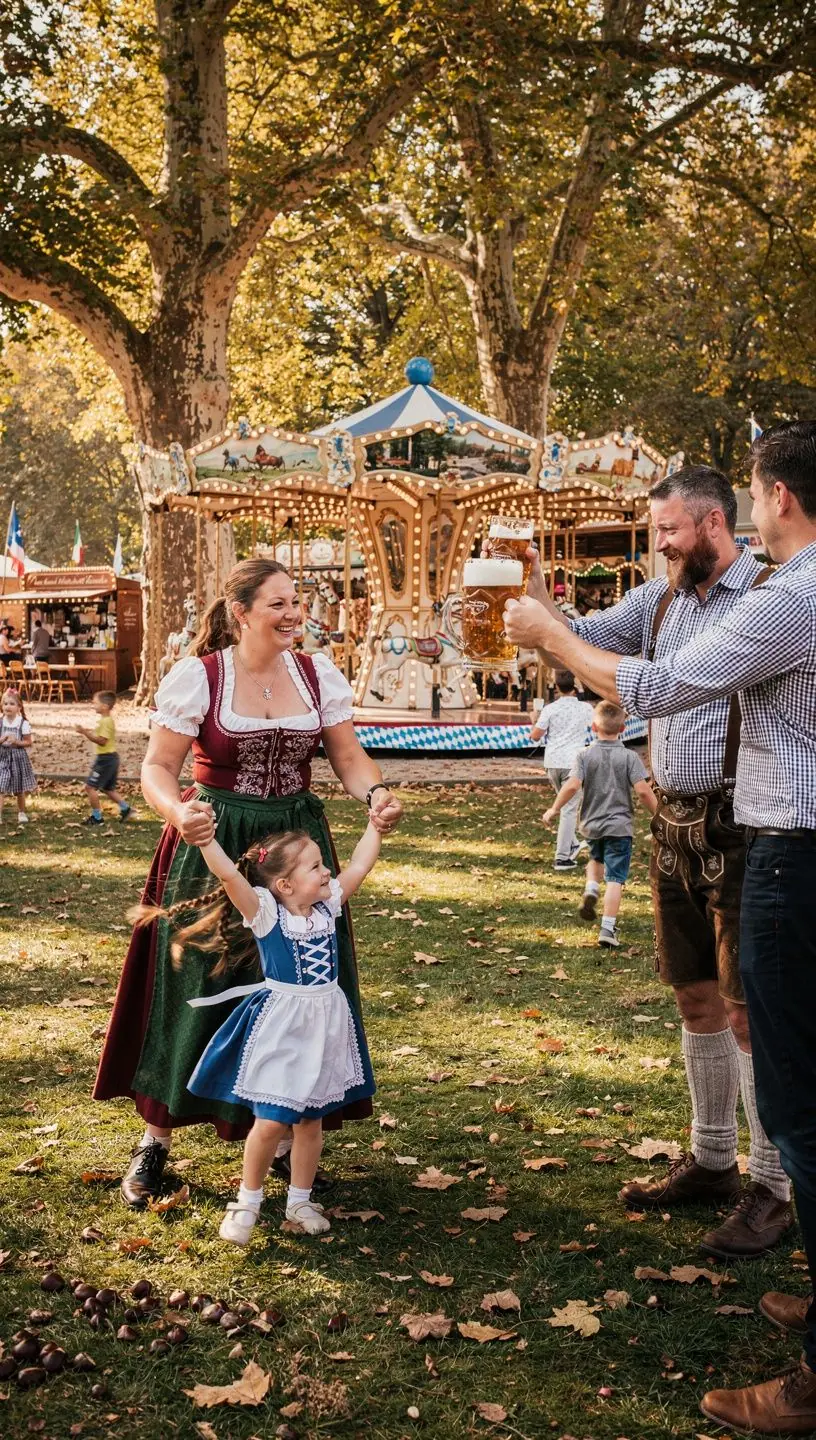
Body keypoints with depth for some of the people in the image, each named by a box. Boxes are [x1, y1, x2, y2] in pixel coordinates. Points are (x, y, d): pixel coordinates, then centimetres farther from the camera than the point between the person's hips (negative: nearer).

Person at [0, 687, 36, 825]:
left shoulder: (23, 723, -7)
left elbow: (28, 743, -4)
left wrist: (17, 742, -20)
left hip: (18, 757, -1)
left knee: (19, 790, 13)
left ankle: (22, 813, 31)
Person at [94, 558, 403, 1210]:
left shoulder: (318, 674, 2)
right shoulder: (197, 676, -9)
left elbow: (349, 755, 4)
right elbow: (158, 768, -7)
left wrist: (376, 793, -17)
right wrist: (177, 811, -28)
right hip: (213, 846, -3)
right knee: (197, 987, 2)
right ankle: (157, 1136, 19)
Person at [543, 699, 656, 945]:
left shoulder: (585, 755, -4)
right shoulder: (629, 757, -6)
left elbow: (572, 786, -15)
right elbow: (643, 790, -13)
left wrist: (554, 809, -1)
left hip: (591, 824, 2)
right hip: (619, 825, -2)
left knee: (596, 859, 32)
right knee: (615, 879, -1)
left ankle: (591, 889, 6)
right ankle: (608, 929, -6)